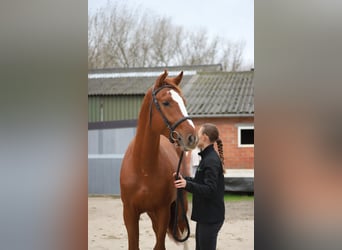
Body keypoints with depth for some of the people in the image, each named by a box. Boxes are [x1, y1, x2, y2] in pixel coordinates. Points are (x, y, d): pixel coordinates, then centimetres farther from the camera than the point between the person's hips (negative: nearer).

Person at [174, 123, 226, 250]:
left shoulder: (211, 160, -20)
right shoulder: (208, 157, 11)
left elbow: (210, 190, -26)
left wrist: (187, 185, -37)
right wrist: (184, 179, 22)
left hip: (210, 217, -10)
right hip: (205, 215, 10)